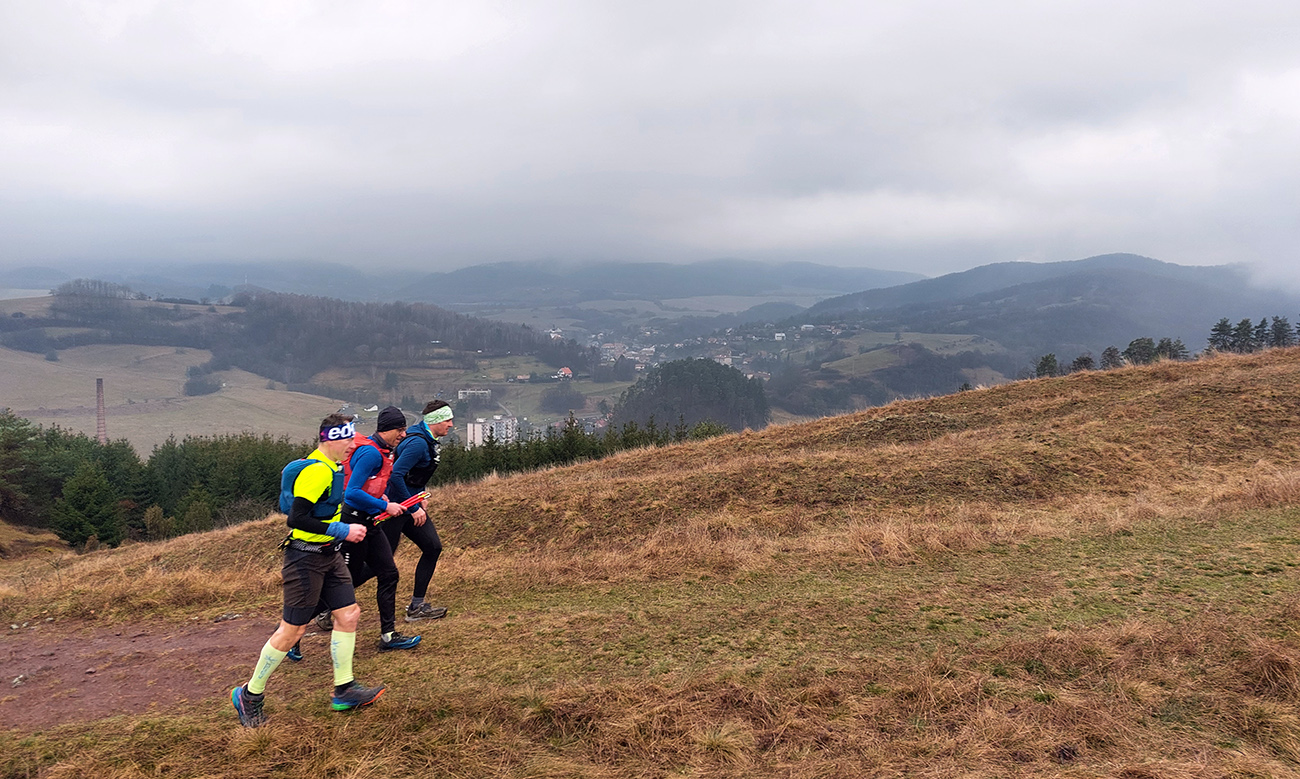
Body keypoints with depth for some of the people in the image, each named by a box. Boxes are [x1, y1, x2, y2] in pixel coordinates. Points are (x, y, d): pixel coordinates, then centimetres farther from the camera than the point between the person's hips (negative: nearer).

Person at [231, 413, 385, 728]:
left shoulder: (332, 467, 11)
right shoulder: (316, 471, -21)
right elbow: (297, 518, -26)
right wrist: (343, 531, -23)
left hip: (328, 555, 10)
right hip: (306, 557, -10)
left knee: (349, 613, 6)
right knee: (292, 630, -2)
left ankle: (344, 690, 14)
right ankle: (250, 695, 15)